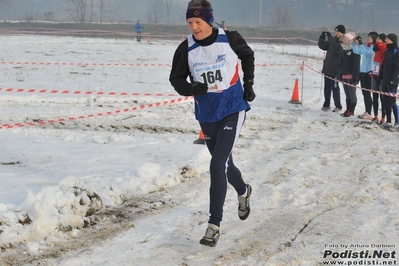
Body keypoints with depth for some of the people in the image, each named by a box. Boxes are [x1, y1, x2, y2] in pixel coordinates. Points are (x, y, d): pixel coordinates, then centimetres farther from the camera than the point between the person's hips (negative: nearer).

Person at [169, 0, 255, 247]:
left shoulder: (230, 39, -12)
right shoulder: (186, 49, -10)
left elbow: (248, 55, 9)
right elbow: (176, 78, 0)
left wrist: (249, 83, 3)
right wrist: (190, 88, -20)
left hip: (233, 110, -3)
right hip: (207, 115, 4)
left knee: (218, 165, -16)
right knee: (223, 163, 20)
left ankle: (214, 225, -9)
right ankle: (243, 191, 53)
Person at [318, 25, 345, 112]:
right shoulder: (333, 40, 12)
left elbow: (336, 49, -29)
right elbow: (322, 46, 16)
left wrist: (330, 38, -29)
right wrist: (322, 37, 0)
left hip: (335, 70, -7)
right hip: (327, 68, 7)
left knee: (335, 88, -4)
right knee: (327, 87, 12)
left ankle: (338, 106, 4)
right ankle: (326, 104, 21)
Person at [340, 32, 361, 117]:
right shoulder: (345, 50, 16)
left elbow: (356, 64, -17)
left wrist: (355, 77, -21)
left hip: (351, 76, -9)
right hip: (344, 75, 9)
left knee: (352, 94, -2)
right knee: (347, 94, 12)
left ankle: (351, 111, 3)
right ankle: (348, 110, 18)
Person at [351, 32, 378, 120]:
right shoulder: (366, 47, 13)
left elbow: (367, 53, -28)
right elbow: (356, 51, 22)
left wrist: (361, 44, -25)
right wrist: (355, 43, 9)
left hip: (368, 73, -8)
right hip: (362, 72, 8)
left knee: (367, 93, -6)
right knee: (364, 93, 12)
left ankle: (368, 114, -2)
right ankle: (366, 112, 18)